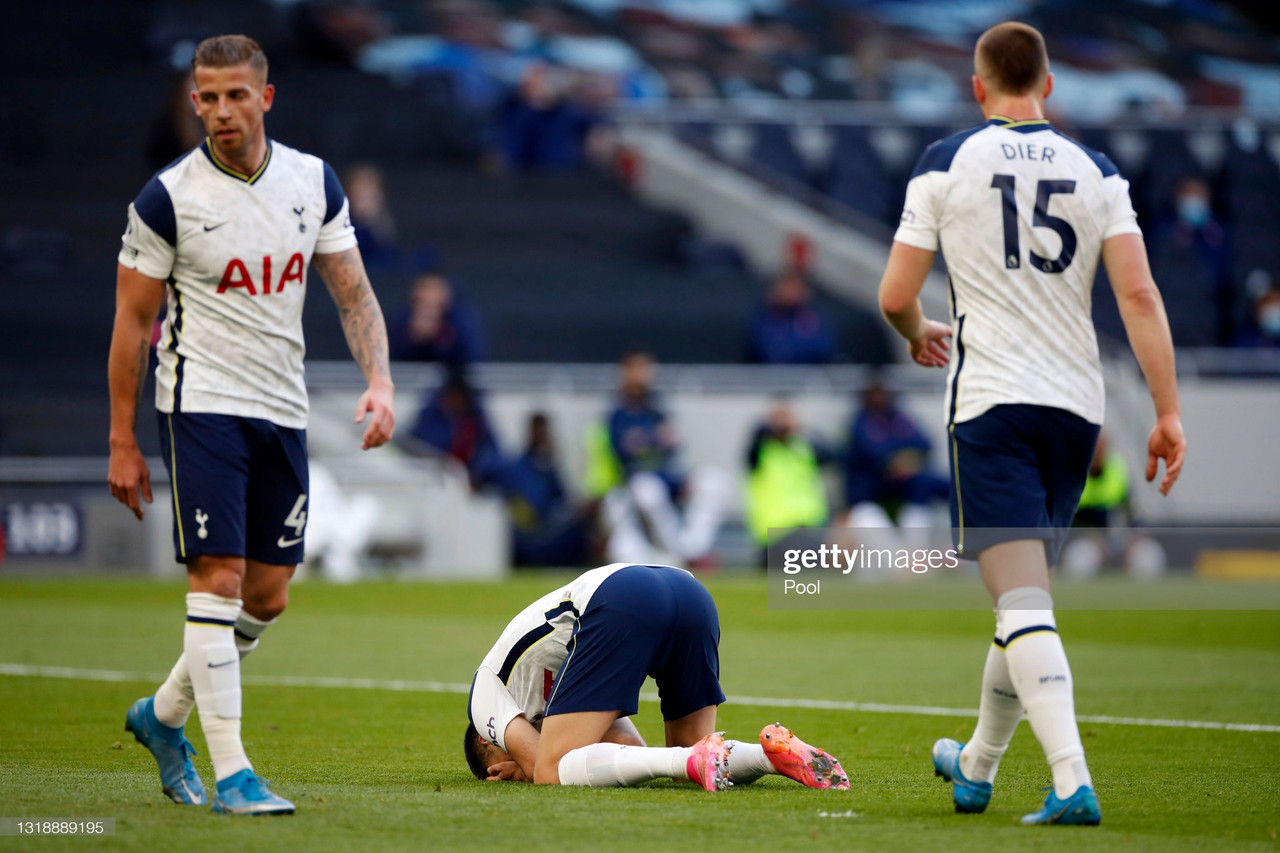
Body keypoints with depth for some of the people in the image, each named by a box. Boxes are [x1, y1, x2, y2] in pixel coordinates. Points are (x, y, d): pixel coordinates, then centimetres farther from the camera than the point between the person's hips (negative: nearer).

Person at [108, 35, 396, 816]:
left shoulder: (313, 182, 4)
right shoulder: (168, 198, -8)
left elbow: (353, 292, 9)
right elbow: (133, 323, -3)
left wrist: (380, 381, -7)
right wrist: (123, 444, -4)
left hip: (284, 411, 5)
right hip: (204, 402, -5)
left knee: (268, 597, 8)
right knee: (219, 577, -13)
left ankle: (164, 716, 29)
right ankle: (231, 772, -11)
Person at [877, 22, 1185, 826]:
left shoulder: (946, 164, 0)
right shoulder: (1095, 171, 7)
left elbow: (895, 297, 0)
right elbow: (1139, 294, -4)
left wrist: (920, 336, 23)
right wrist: (1169, 413, -3)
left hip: (992, 403, -4)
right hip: (1077, 405, 4)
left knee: (1023, 603, -10)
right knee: (1026, 594, 19)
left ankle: (1073, 782, -25)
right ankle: (977, 767, 33)